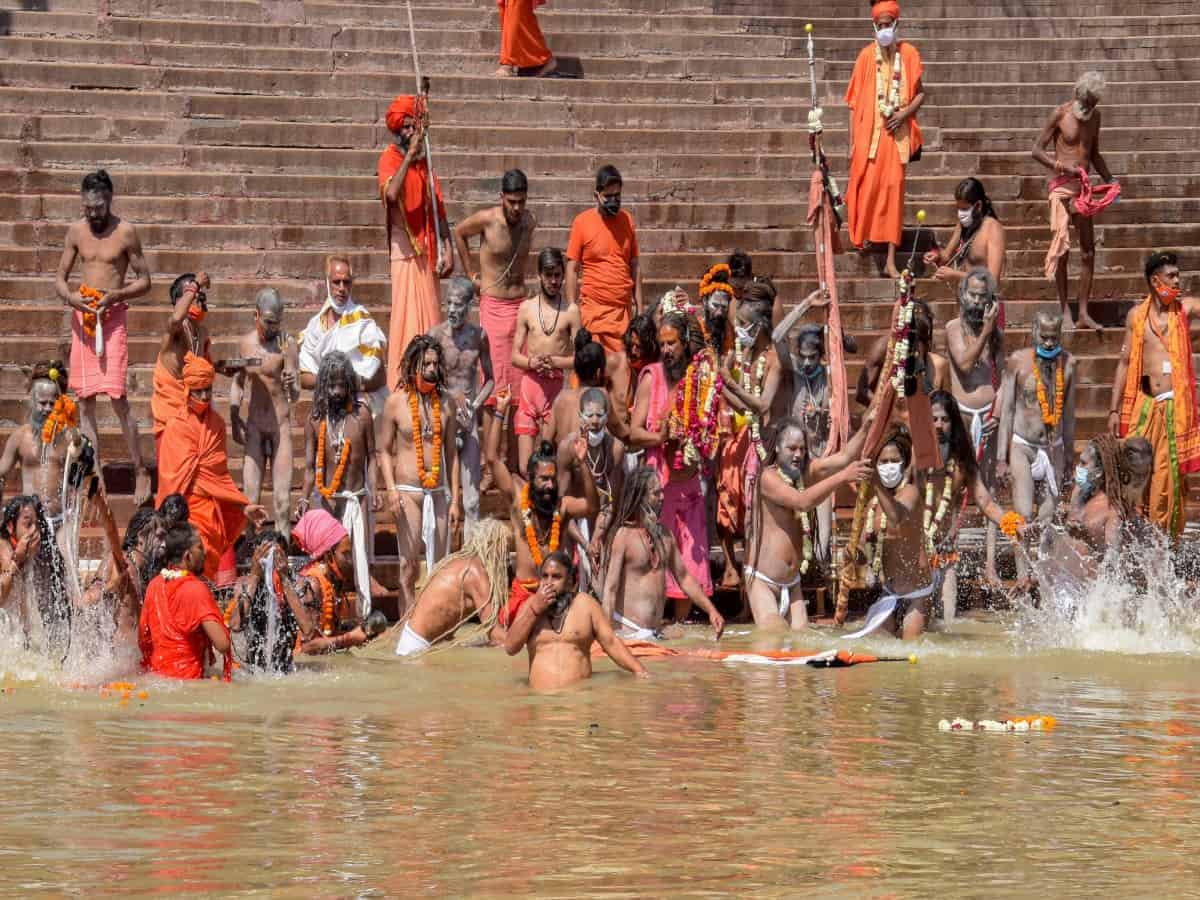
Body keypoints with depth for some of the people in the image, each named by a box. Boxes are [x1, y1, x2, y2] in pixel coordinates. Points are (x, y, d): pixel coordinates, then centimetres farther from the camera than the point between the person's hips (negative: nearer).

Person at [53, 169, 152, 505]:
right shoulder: (76, 231, 6)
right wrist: (69, 296, -10)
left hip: (113, 314, -4)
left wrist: (116, 295, -17)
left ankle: (140, 471, -3)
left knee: (117, 396, -13)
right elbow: (60, 278, 12)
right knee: (85, 400, 5)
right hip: (82, 315, 4)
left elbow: (144, 280, 0)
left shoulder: (125, 232, -5)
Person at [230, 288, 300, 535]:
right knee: (250, 497, -3)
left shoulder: (287, 343, -11)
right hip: (254, 424, 3)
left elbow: (295, 396, -13)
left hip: (281, 424, -3)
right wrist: (234, 417, 6)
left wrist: (291, 387, -36)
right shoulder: (245, 343, 1)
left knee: (282, 498, -8)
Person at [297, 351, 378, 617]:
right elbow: (310, 464, 2)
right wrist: (304, 498, -9)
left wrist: (373, 490, -9)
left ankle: (365, 613, -1)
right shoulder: (315, 418, -1)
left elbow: (371, 455, 2)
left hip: (356, 498, -1)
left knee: (360, 557, -4)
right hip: (325, 498, 1)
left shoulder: (361, 413, -3)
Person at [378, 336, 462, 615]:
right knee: (409, 565, -4)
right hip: (408, 491, -3)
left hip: (439, 492, 3)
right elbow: (384, 450, 2)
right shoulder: (396, 402, -1)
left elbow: (451, 453, 11)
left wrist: (455, 500, 7)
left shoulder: (446, 402, 7)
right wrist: (391, 490, -11)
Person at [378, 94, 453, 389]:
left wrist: (447, 248, 6)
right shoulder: (389, 158, -6)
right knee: (407, 321, -10)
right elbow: (391, 193, -27)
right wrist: (410, 154, -24)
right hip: (405, 251, -7)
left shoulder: (423, 160, 15)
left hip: (427, 251, 7)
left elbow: (437, 207, 15)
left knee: (429, 321, 7)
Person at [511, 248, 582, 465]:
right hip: (530, 383, 2)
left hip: (556, 385, -2)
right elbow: (515, 356, 10)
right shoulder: (527, 308, 9)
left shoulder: (570, 311, 4)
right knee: (525, 463, -4)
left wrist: (554, 361, -15)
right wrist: (532, 362, -11)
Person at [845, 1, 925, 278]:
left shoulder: (909, 54, 2)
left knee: (894, 191, -1)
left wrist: (904, 113, -11)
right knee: (866, 189, -1)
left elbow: (920, 94, 8)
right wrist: (852, 141, 0)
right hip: (869, 132, 0)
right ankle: (863, 236, 26)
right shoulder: (866, 56, 0)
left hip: (897, 133, 0)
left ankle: (891, 260, 0)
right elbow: (854, 101, 3)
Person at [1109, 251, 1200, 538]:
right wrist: (1114, 410, 8)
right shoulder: (1136, 315, 8)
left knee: (1170, 475, 0)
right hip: (1143, 404, 1)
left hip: (1175, 404, -1)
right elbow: (1125, 363, 11)